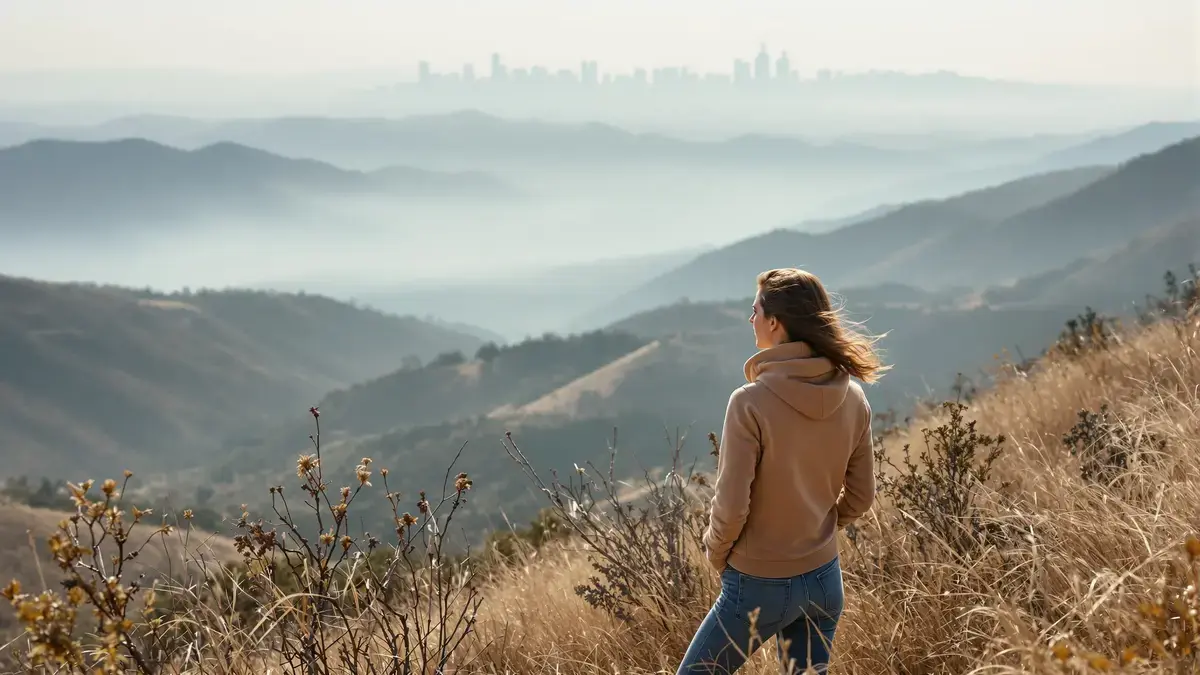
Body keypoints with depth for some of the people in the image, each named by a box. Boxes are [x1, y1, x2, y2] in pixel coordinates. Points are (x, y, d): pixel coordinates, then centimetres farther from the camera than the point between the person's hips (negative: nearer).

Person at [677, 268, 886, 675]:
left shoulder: (752, 402, -22)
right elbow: (860, 497, 5)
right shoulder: (852, 399, -4)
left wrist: (716, 553, -1)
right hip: (824, 579, 6)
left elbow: (731, 505, -19)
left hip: (761, 586, -6)